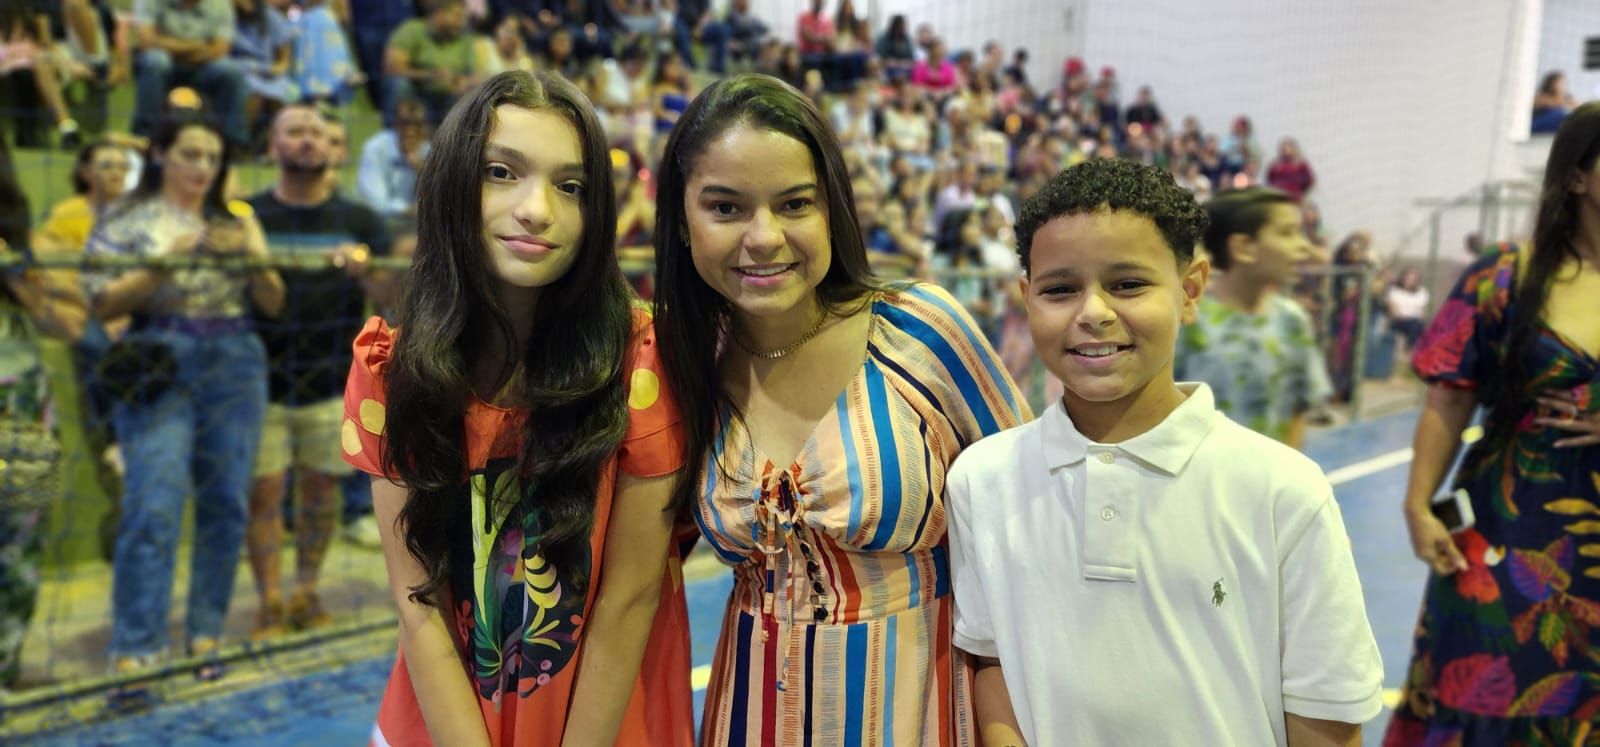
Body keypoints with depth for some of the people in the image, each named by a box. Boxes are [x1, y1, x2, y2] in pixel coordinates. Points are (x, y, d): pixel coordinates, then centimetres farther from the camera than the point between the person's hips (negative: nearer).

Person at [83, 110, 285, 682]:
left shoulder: (236, 221, 13)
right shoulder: (127, 221, 5)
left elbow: (273, 304, 10)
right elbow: (103, 304, -4)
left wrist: (254, 257, -8)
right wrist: (165, 263, -15)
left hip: (237, 367, 4)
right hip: (161, 370, -3)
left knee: (226, 505, 4)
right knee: (153, 508, -11)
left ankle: (206, 635, 16)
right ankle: (134, 649, -5)